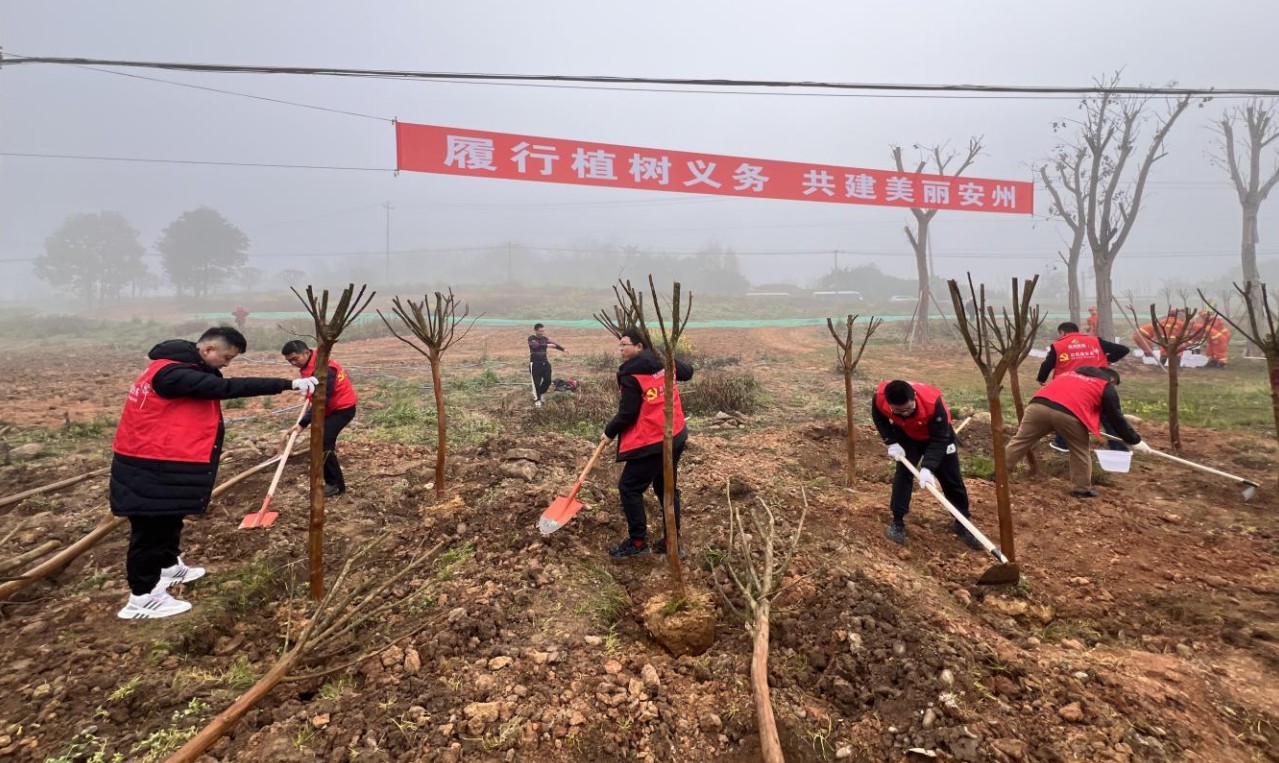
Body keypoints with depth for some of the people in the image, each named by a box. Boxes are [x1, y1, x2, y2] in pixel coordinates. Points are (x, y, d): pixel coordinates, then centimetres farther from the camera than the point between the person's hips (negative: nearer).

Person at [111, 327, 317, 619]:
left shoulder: (184, 368, 10)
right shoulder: (173, 373, -25)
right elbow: (227, 388, -33)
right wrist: (288, 384, -35)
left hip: (164, 461, 11)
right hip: (151, 466, -11)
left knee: (168, 519, 25)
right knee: (152, 527, -1)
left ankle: (169, 567, 43)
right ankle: (142, 597, 10)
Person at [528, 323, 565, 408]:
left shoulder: (545, 338, 7)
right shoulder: (531, 338, -11)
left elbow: (553, 344, -2)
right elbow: (536, 346, -29)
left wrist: (563, 349, -14)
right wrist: (547, 345, -36)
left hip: (545, 363, 5)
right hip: (535, 364, -5)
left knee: (548, 380, 3)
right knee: (536, 383, -3)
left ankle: (540, 394, 28)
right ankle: (537, 399, 13)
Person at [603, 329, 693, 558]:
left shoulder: (631, 375, -15)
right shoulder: (664, 361, 5)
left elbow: (627, 414, -16)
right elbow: (687, 372, 24)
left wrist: (609, 432, 1)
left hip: (651, 443, -8)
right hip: (675, 437, 8)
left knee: (629, 487, 4)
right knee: (667, 488, 17)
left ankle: (637, 541, 10)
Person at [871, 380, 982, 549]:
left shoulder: (932, 402, -43)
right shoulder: (880, 397, -35)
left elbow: (939, 439, -34)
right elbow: (879, 418, -9)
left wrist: (927, 467, -44)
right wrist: (892, 442, -19)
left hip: (938, 434, -1)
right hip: (906, 435, 2)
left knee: (952, 478, 4)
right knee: (903, 473, -10)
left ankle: (962, 524, 21)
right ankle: (897, 522, 2)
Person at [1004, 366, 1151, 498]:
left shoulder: (1073, 373, 39)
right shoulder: (1107, 387, 23)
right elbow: (1116, 418, 22)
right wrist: (1134, 441, 34)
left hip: (1038, 405, 4)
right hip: (1069, 413, -4)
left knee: (1020, 440, 11)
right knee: (1080, 451, 17)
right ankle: (1081, 488, 25)